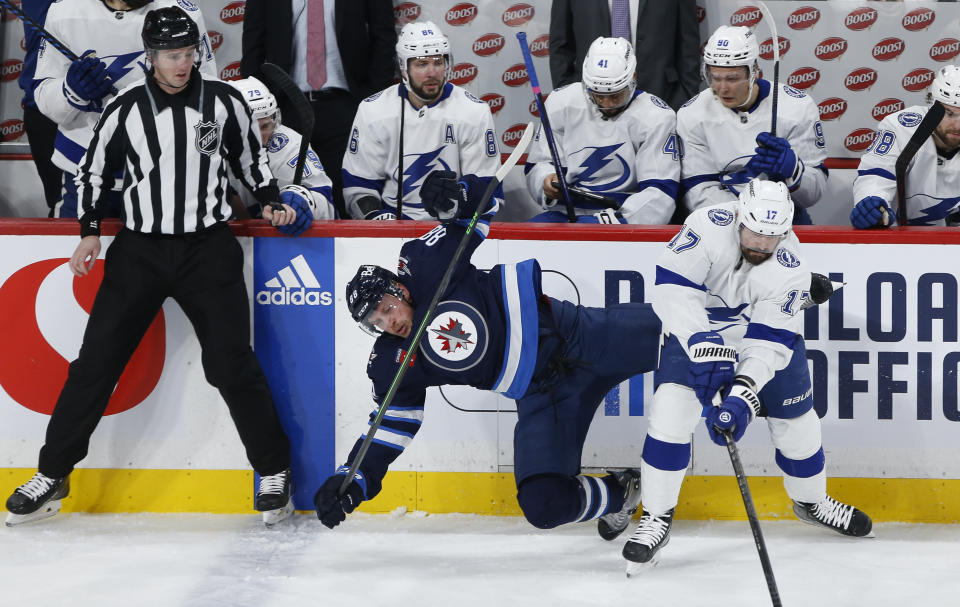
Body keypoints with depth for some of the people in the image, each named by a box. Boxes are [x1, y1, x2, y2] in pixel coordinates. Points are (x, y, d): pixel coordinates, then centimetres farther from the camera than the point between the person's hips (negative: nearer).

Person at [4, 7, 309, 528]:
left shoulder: (224, 102, 0)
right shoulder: (125, 111, -1)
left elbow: (250, 156, 15)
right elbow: (94, 171, 10)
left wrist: (272, 201, 2)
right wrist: (90, 231, 1)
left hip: (208, 249, -1)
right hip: (139, 250, 1)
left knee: (232, 364, -6)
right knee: (96, 362, -1)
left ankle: (273, 472, 8)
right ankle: (53, 474, 9)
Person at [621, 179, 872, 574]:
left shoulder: (788, 267, -27)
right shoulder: (709, 226, -31)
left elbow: (769, 342, -31)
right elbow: (672, 287, -36)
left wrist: (743, 394, -45)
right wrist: (703, 345, -47)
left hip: (769, 333, 1)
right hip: (697, 329, -1)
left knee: (797, 423, 8)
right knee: (670, 412, -19)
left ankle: (810, 501, 38)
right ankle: (656, 518, -6)